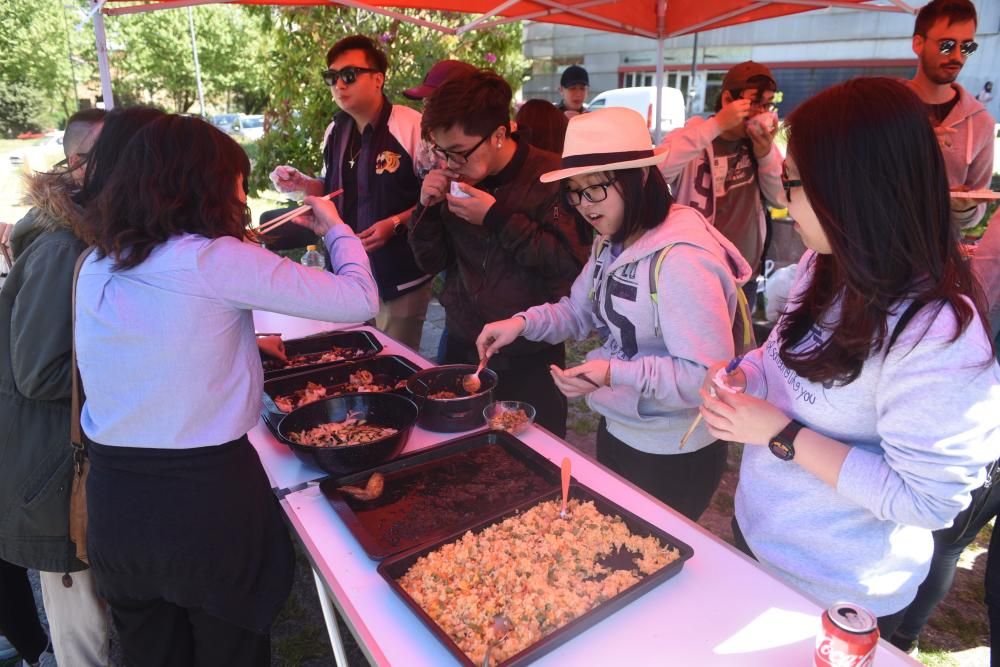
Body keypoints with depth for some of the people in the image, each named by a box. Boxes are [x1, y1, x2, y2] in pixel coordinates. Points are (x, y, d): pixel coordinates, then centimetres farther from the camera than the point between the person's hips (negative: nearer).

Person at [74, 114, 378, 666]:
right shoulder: (215, 260, -17)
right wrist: (336, 228, 3)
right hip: (206, 495, -6)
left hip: (113, 497, 6)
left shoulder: (95, 267, 3)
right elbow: (359, 300, -13)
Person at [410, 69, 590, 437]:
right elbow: (431, 262, 8)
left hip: (530, 360, -4)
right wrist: (428, 206, -9)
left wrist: (497, 218, -23)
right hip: (462, 349, 5)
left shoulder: (551, 176, -12)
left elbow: (571, 263, -21)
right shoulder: (456, 179, 2)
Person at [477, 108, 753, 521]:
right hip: (615, 431, 9)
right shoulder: (612, 243, 1)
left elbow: (709, 375, -30)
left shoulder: (682, 259, -29)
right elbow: (579, 312, 8)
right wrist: (523, 322, -9)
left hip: (673, 456, -8)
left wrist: (614, 374, -40)